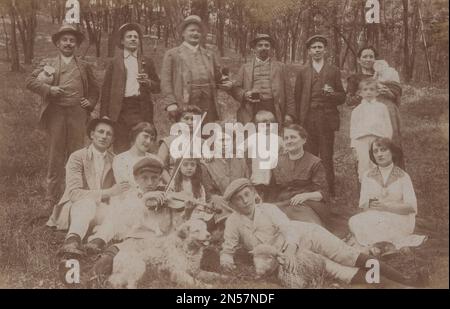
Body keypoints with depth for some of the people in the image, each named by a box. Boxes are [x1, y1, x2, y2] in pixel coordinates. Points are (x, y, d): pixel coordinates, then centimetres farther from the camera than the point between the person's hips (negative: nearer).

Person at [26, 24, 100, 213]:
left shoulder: (84, 66, 17)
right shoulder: (49, 63, 12)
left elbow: (94, 89, 23)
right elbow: (30, 81, 5)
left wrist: (90, 103, 5)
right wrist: (48, 89, -10)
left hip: (78, 114, 1)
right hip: (56, 114, -1)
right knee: (55, 158, 0)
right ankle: (51, 200, 7)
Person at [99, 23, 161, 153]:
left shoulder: (147, 62, 16)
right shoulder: (114, 62, 11)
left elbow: (157, 88, 16)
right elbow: (106, 89, 8)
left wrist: (148, 82, -6)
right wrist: (104, 115, 0)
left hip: (141, 109, 1)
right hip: (120, 109, -1)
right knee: (120, 150, -3)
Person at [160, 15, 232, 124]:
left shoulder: (209, 55, 22)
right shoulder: (172, 54, 9)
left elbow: (217, 78, 26)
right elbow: (166, 81, 2)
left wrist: (226, 83, 4)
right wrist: (170, 103, -10)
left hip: (208, 107, 4)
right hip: (184, 106, -3)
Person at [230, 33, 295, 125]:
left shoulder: (280, 67, 16)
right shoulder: (245, 68, 17)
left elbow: (288, 92, 10)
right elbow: (235, 89, 11)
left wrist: (289, 114, 1)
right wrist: (244, 94, -10)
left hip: (274, 112, 0)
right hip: (251, 113, 0)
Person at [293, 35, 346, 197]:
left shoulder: (334, 71, 11)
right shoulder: (302, 71, 12)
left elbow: (342, 98, 11)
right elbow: (297, 97, 10)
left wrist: (332, 93, -11)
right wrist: (297, 120, 2)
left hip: (327, 120, 0)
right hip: (308, 120, 1)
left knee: (327, 159, -2)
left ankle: (330, 193, 5)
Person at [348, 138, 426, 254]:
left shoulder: (403, 176, 3)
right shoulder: (368, 176, 10)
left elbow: (412, 207, -8)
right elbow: (363, 207, 4)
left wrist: (386, 206, -20)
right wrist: (370, 205, -19)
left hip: (399, 219, -4)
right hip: (375, 218, 4)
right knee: (354, 222, -31)